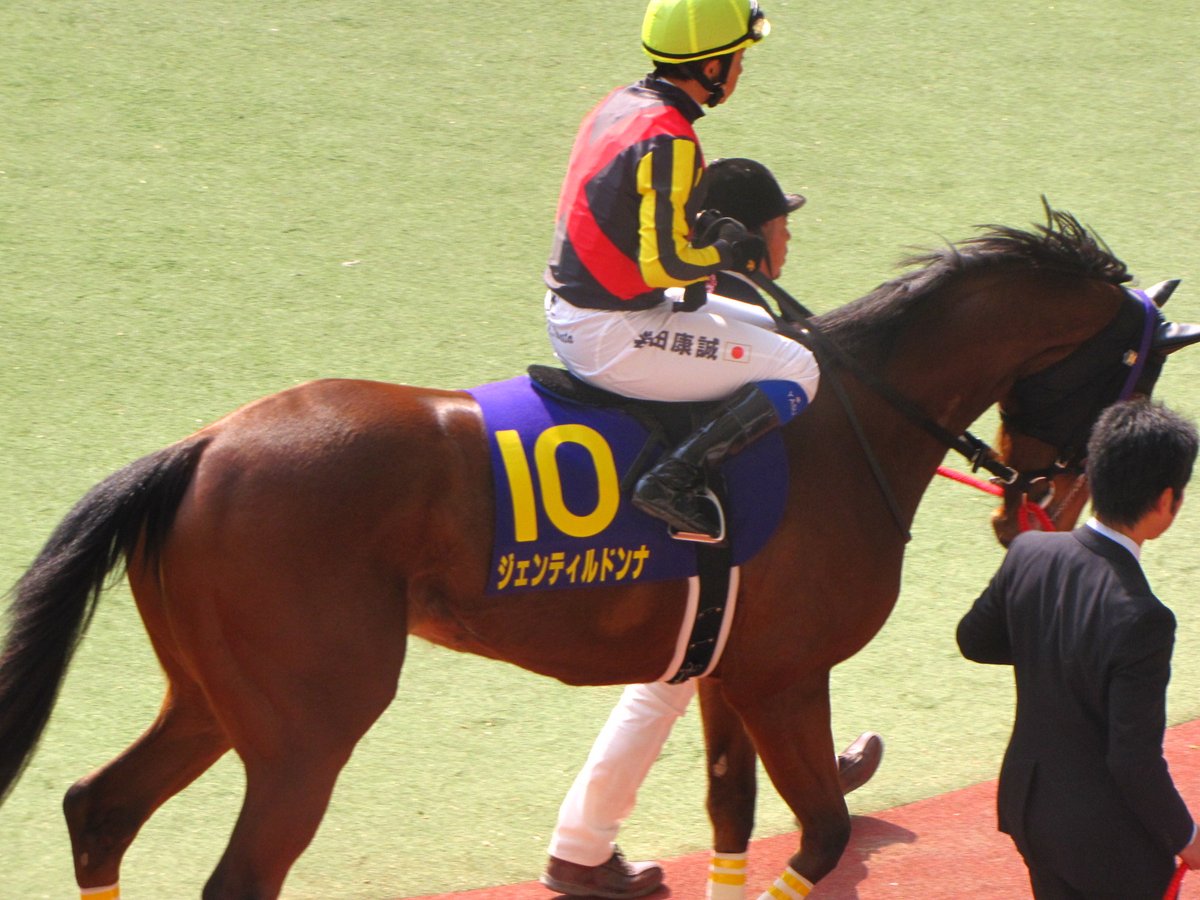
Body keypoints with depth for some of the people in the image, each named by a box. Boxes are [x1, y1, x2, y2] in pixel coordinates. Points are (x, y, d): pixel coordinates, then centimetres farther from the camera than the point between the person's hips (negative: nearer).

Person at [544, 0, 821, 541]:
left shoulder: (620, 105, 9)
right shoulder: (669, 140, -20)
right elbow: (664, 264, -24)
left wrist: (723, 229, 8)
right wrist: (738, 253, -7)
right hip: (613, 341, -10)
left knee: (768, 329, 22)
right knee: (799, 372, -10)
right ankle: (674, 480, -15)